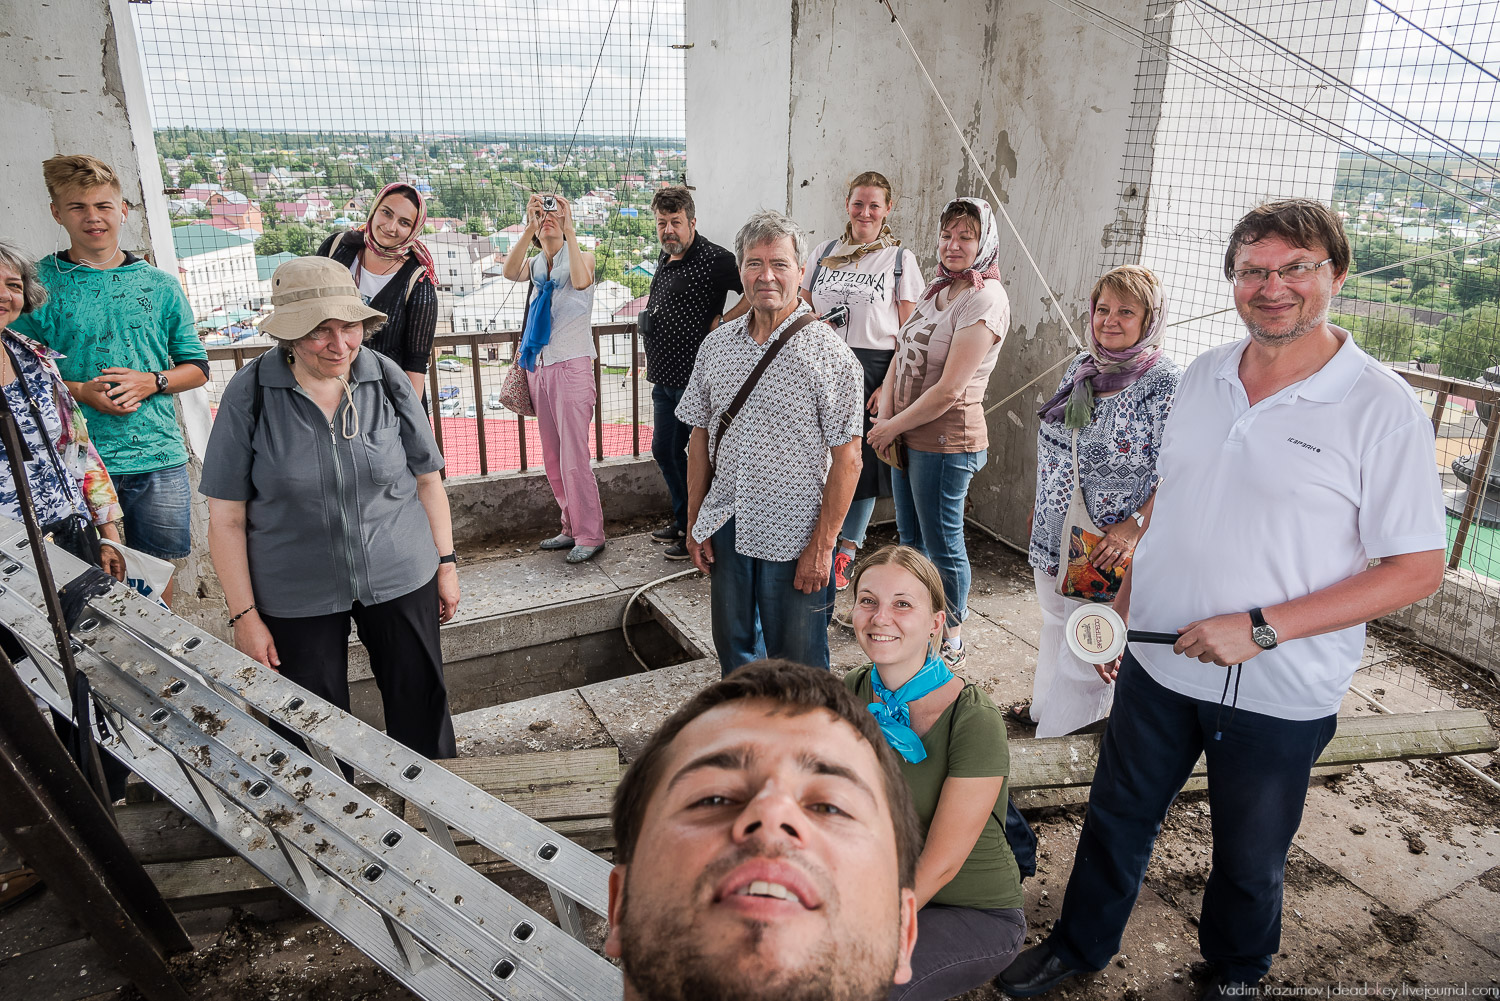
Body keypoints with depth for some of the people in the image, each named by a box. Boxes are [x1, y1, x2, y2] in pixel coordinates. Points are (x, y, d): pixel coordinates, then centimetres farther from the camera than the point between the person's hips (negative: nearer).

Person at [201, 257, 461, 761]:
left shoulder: (386, 378, -7)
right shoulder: (249, 394, -12)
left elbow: (426, 478, 3)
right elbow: (227, 518, -8)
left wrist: (445, 562, 4)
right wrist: (244, 615, -7)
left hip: (400, 578, 1)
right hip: (297, 597, -1)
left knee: (421, 705, 15)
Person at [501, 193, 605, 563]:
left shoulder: (581, 257, 1)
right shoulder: (535, 266, 13)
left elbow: (581, 280, -24)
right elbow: (509, 272, -11)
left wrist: (569, 228, -22)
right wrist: (529, 228, -19)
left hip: (571, 366, -6)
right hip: (539, 366, 6)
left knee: (574, 457, -9)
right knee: (552, 457, 10)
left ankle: (590, 535, 0)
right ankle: (571, 528, 20)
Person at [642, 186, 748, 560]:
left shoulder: (713, 259, -15)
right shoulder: (665, 256, 12)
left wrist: (722, 322, -20)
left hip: (693, 377, -9)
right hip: (664, 376, 9)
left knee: (681, 453, -1)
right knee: (662, 450, 16)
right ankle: (682, 521, 33)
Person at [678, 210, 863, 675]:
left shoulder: (828, 353, -11)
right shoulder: (717, 345, 4)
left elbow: (847, 460, -12)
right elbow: (700, 436, 11)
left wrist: (822, 545, -14)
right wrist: (694, 522, 8)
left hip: (794, 540, -4)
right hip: (726, 531, 5)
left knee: (796, 664, 9)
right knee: (734, 648, 20)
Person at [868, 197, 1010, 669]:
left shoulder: (985, 300, -17)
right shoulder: (937, 290, 10)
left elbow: (948, 391, -21)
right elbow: (901, 356, 9)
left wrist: (892, 427, -13)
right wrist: (885, 419, -5)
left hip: (946, 443, -8)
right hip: (907, 436, 8)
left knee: (942, 543, 5)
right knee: (911, 537, 20)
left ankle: (951, 641, 22)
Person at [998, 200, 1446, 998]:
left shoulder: (1382, 408, -14)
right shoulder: (1203, 376, 2)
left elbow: (1419, 569, -14)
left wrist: (1260, 627, -21)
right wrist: (1124, 605, 8)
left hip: (1277, 694, -4)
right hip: (1158, 663, 4)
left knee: (1249, 858, 18)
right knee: (1117, 816, 20)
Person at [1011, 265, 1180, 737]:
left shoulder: (1167, 384, -16)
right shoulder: (1081, 366, 6)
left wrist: (1135, 527, -25)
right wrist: (1040, 504, 18)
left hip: (1107, 550, -7)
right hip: (1053, 534, 7)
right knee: (1054, 624, 24)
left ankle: (1059, 731, 24)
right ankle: (1044, 704, 45)